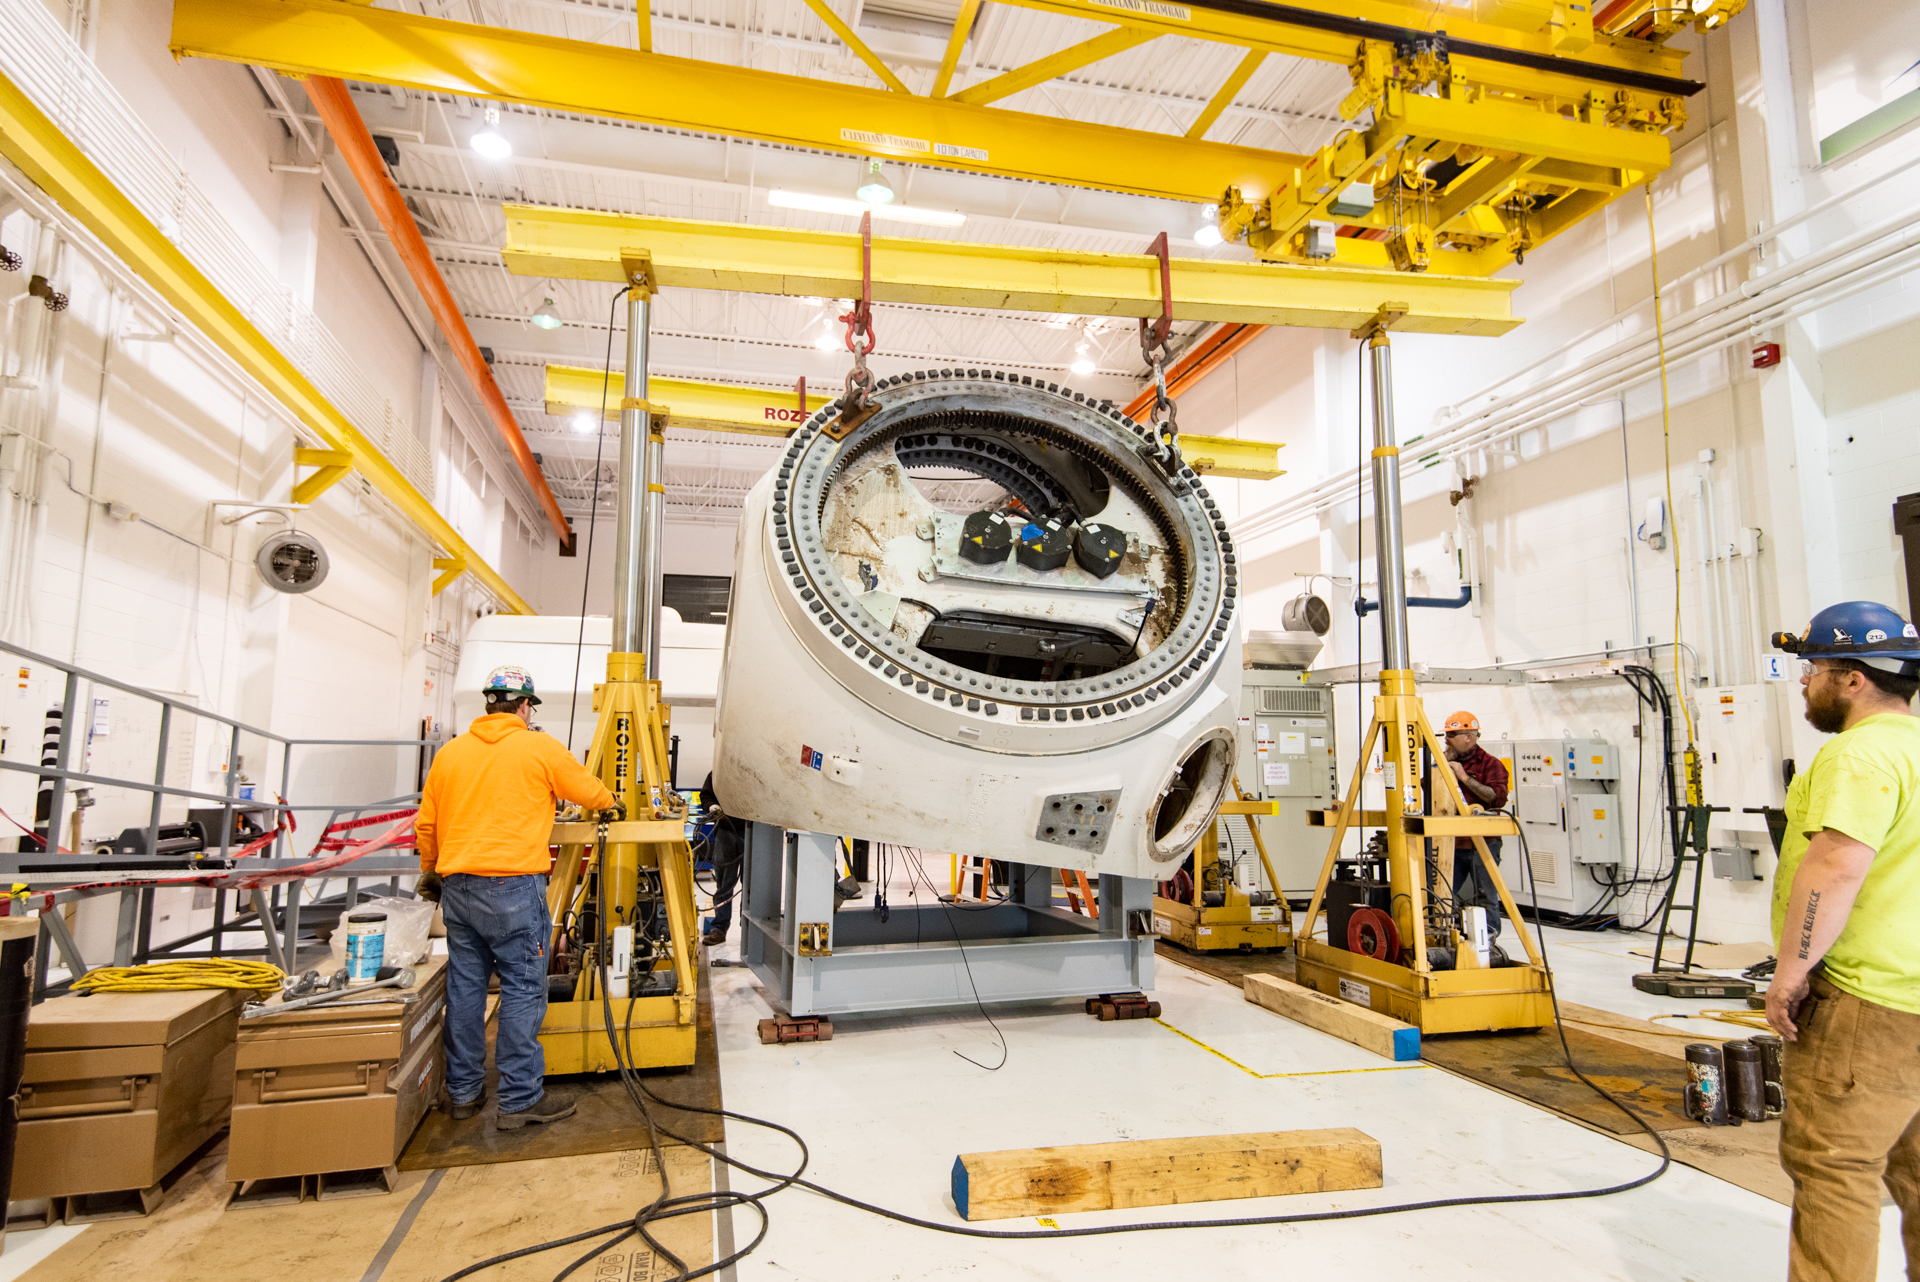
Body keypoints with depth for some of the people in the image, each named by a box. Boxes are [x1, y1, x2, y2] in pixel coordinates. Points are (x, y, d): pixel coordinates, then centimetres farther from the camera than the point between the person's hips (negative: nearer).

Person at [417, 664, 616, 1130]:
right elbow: (591, 793, 7)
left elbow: (426, 825, 16)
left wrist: (430, 873, 32)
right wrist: (611, 801, 30)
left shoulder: (450, 752, 11)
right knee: (523, 990, 1)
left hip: (456, 886, 6)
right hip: (513, 886, -6)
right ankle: (519, 1100, 5)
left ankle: (463, 1091, 25)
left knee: (465, 987, 14)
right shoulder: (540, 747, -3)